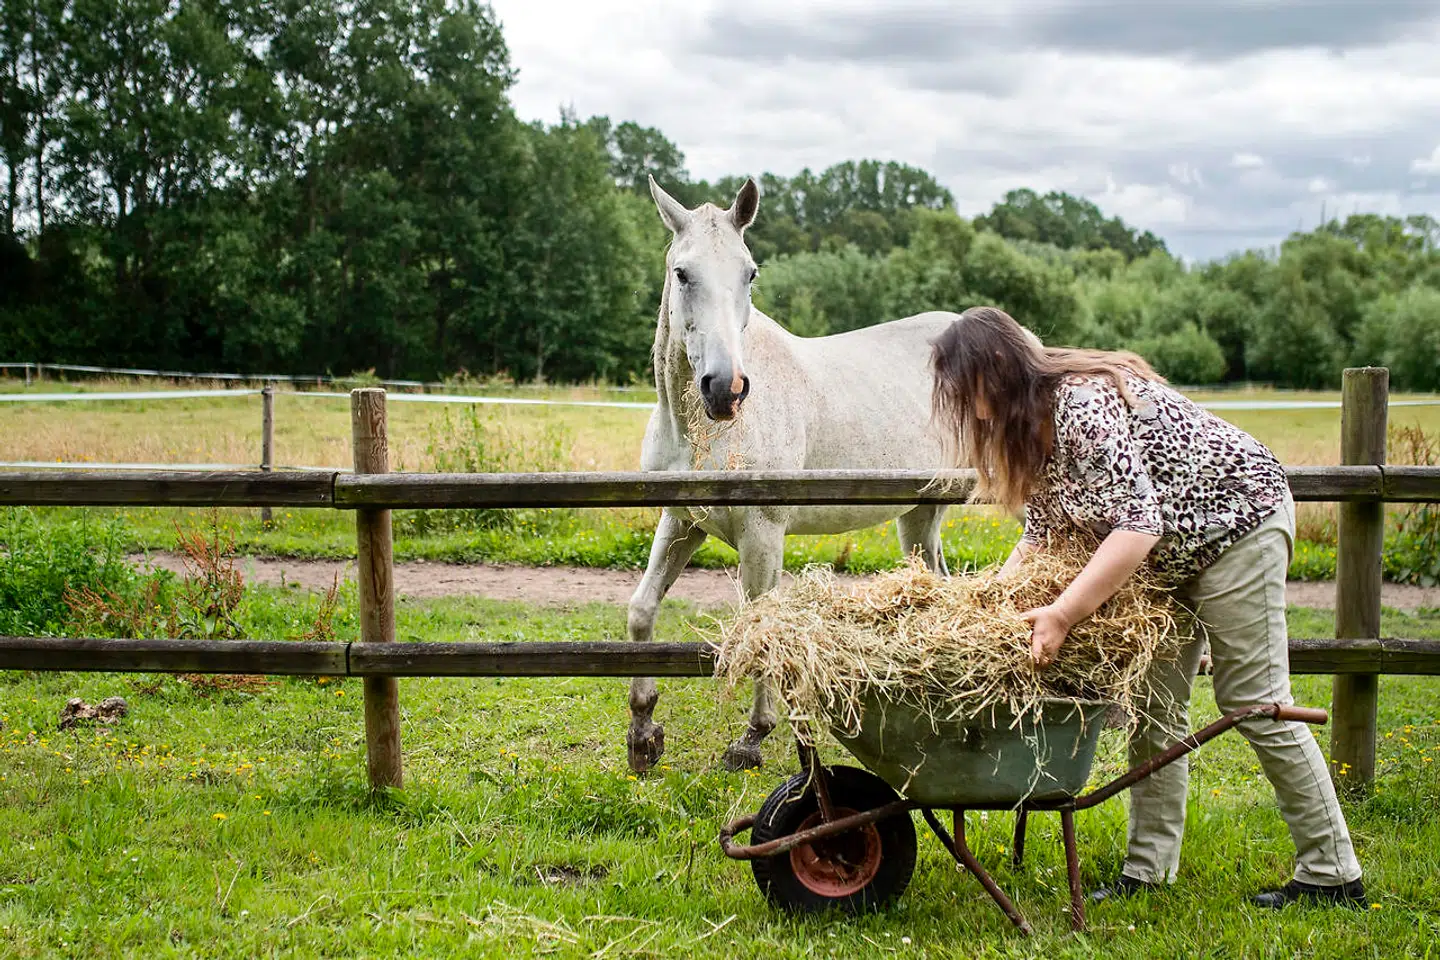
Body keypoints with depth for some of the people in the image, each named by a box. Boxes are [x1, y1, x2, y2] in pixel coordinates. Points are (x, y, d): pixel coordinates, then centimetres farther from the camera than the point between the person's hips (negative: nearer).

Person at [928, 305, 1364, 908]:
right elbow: (1043, 531, 8)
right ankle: (1149, 870, 8)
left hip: (1238, 520, -10)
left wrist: (1062, 615, -36)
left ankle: (1333, 874, 2)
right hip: (1170, 551, 10)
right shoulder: (1032, 427, 2)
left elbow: (1138, 525, -35)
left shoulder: (1083, 404, -29)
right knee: (1153, 704, 5)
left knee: (1253, 701, -7)